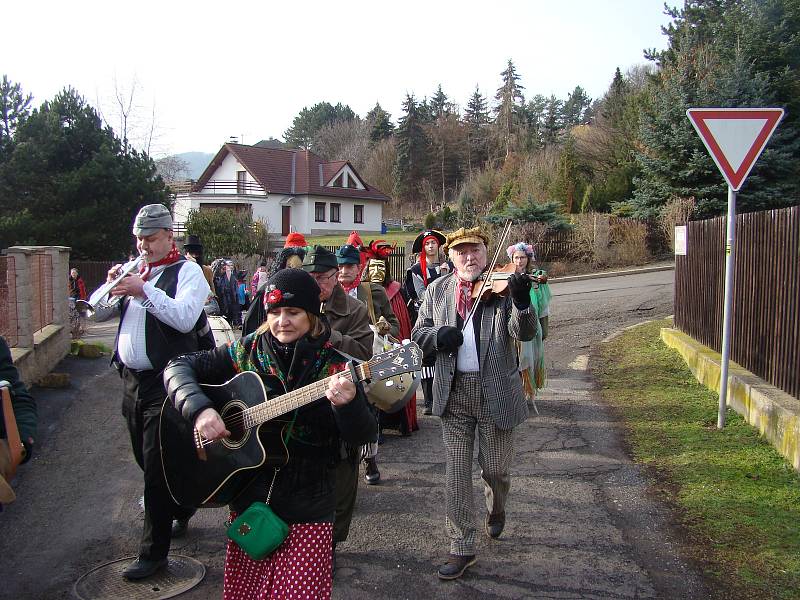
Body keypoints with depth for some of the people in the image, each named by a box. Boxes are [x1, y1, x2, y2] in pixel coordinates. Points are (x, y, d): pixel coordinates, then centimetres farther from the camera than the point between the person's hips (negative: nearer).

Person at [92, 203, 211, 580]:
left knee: (156, 468, -3)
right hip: (132, 380, 7)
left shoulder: (187, 271, -7)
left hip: (165, 383, -7)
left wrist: (144, 290, -27)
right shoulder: (134, 271, 13)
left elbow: (184, 318, -23)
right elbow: (97, 314, 11)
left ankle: (153, 552, 8)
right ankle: (181, 509, 42)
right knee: (147, 461, 18)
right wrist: (112, 286, -6)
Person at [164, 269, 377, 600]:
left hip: (307, 509, -2)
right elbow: (178, 367, 0)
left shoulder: (333, 367, -9)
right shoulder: (247, 351, -1)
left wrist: (348, 404, -37)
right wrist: (199, 408, -18)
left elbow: (364, 436, -15)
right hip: (248, 498, 3)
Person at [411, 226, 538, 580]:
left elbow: (525, 333, -17)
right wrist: (438, 335, -17)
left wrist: (522, 302, -37)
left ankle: (496, 510, 47)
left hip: (496, 393, -2)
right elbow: (418, 334, 6)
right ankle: (462, 548, 21)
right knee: (456, 473, 7)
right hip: (453, 394, 2)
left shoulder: (502, 286, -5)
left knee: (495, 469, 13)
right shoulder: (437, 291, 5)